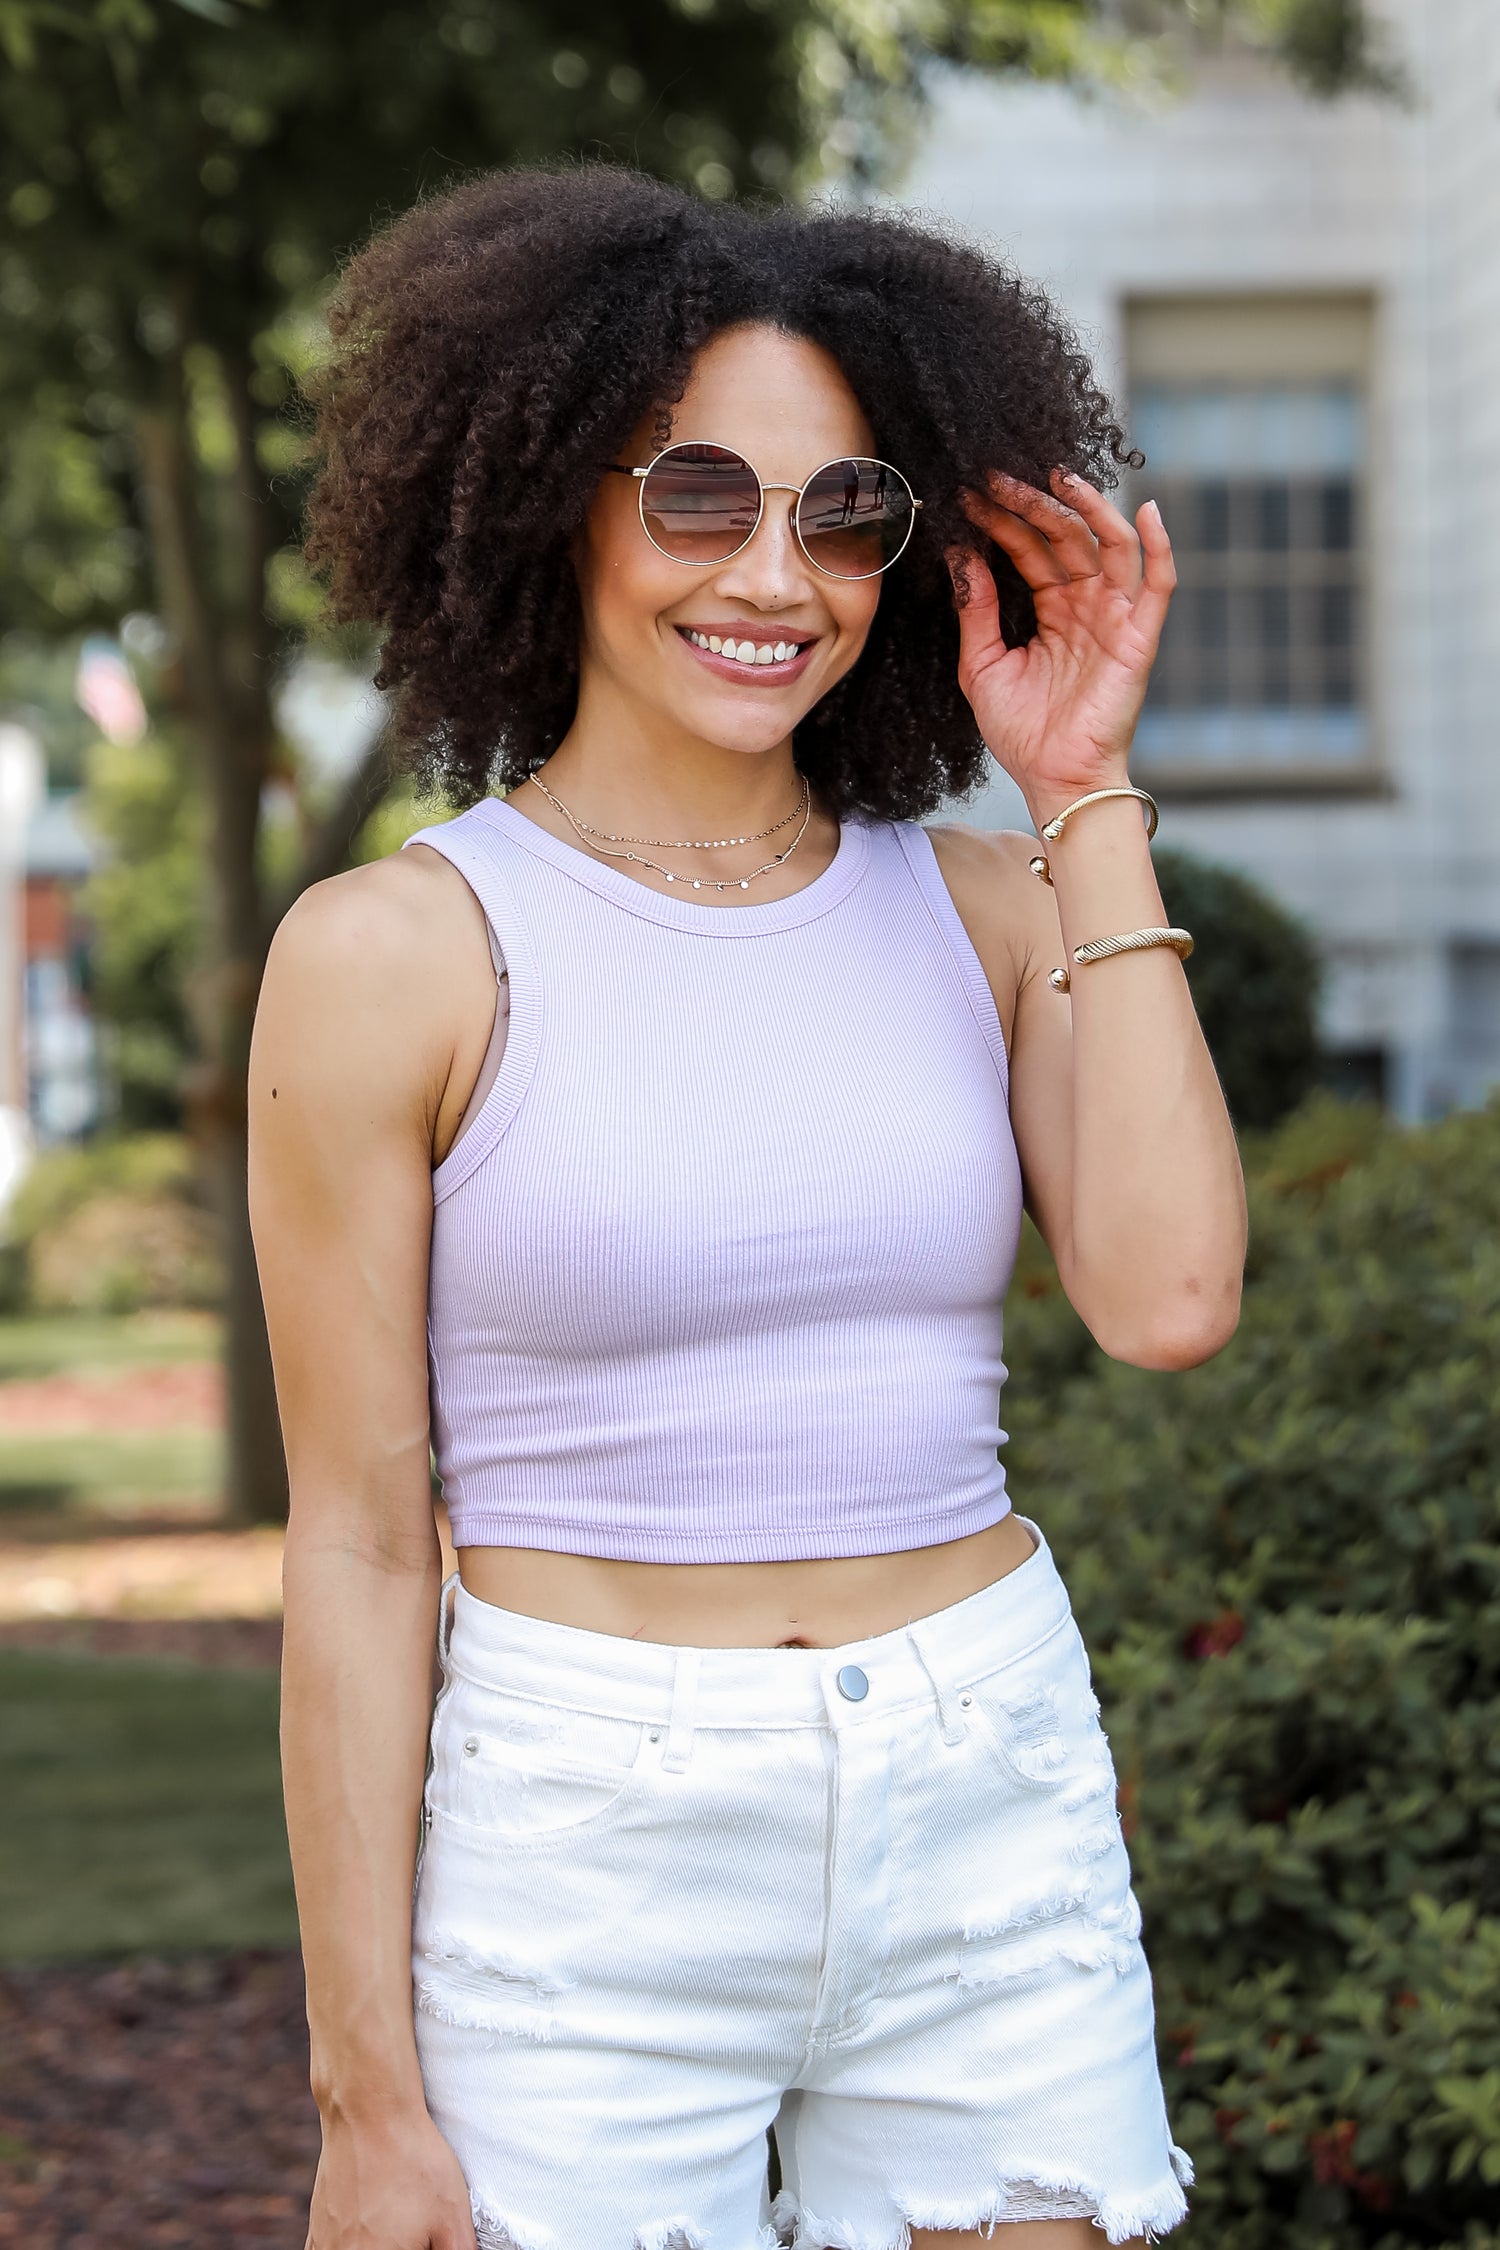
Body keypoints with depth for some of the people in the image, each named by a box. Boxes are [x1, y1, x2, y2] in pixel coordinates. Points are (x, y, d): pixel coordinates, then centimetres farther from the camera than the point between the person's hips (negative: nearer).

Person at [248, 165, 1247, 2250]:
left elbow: (1169, 1296, -12)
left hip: (991, 1830, 3)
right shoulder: (398, 953, -5)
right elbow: (360, 1543, -5)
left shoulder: (988, 908, 5)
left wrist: (1087, 795, -5)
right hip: (584, 1848, -3)